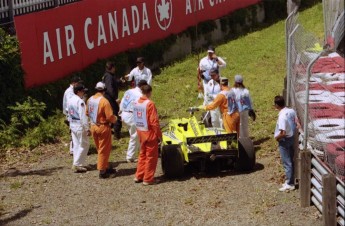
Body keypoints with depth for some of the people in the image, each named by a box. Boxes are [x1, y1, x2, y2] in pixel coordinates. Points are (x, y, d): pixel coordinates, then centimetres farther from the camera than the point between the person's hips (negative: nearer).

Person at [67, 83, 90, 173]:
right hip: (80, 126, -9)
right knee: (84, 145, 0)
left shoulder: (70, 101, 7)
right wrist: (87, 129, -19)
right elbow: (83, 116, -22)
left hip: (73, 125, 9)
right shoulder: (80, 101, -20)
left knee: (76, 145, 16)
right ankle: (77, 165, -1)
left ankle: (76, 164, 20)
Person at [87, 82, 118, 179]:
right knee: (104, 150, 4)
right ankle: (102, 171, 8)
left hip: (93, 126, 7)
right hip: (103, 127, -7)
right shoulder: (104, 101, -21)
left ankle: (106, 168, 29)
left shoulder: (90, 100, -1)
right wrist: (115, 119, 0)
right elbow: (110, 117, -20)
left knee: (100, 149, 18)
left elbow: (88, 113, 9)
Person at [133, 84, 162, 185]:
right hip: (150, 133, -7)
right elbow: (154, 121, -20)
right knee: (151, 156, 5)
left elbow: (136, 119, 7)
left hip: (140, 133, 7)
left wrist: (139, 130, 15)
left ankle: (139, 176, 24)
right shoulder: (149, 104, -20)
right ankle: (148, 179, 9)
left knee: (142, 154, 20)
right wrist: (159, 135, -11)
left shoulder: (136, 103, 1)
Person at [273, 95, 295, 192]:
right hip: (291, 138, 9)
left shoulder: (282, 116, -27)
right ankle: (290, 181, 26)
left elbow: (283, 133, -31)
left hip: (284, 140, -9)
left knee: (287, 163, -1)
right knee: (290, 161, 16)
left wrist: (277, 137, -11)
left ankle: (289, 184, 6)